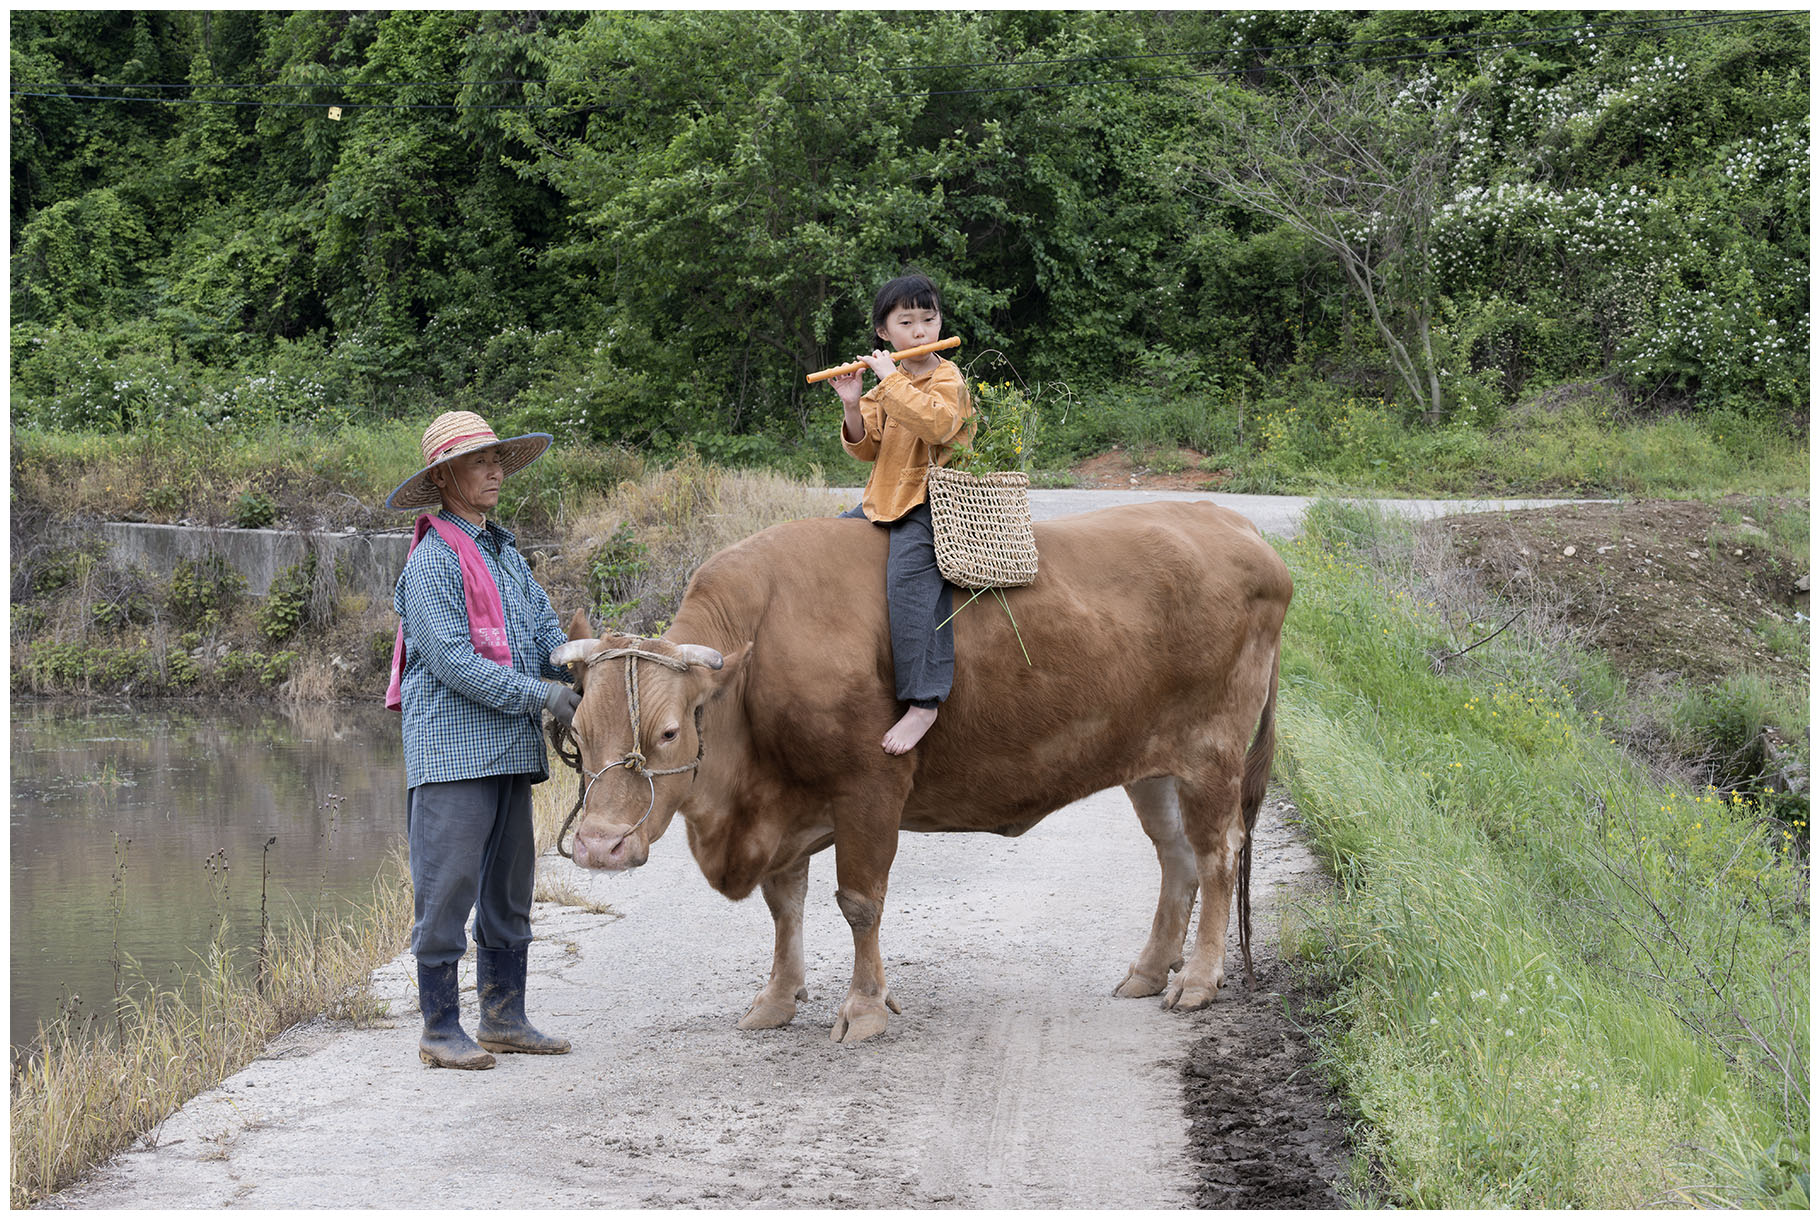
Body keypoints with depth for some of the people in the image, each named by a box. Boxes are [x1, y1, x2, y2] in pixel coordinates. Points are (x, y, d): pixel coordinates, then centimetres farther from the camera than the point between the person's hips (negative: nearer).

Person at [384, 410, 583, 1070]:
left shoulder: (505, 552, 17)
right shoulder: (434, 558, -9)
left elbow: (544, 626, 12)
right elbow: (452, 659, -16)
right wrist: (536, 694, -17)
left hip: (510, 749, 9)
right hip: (451, 748, -8)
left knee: (510, 885, 13)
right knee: (448, 885, -6)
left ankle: (504, 1017, 22)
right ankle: (441, 1029, 1)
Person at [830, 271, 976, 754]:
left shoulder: (946, 378, -6)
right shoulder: (883, 385, 14)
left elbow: (937, 423, -28)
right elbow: (867, 447, 10)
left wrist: (893, 380, -23)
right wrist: (853, 409, -8)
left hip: (930, 502, -8)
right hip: (883, 501, 8)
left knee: (907, 579, -27)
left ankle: (923, 702, -31)